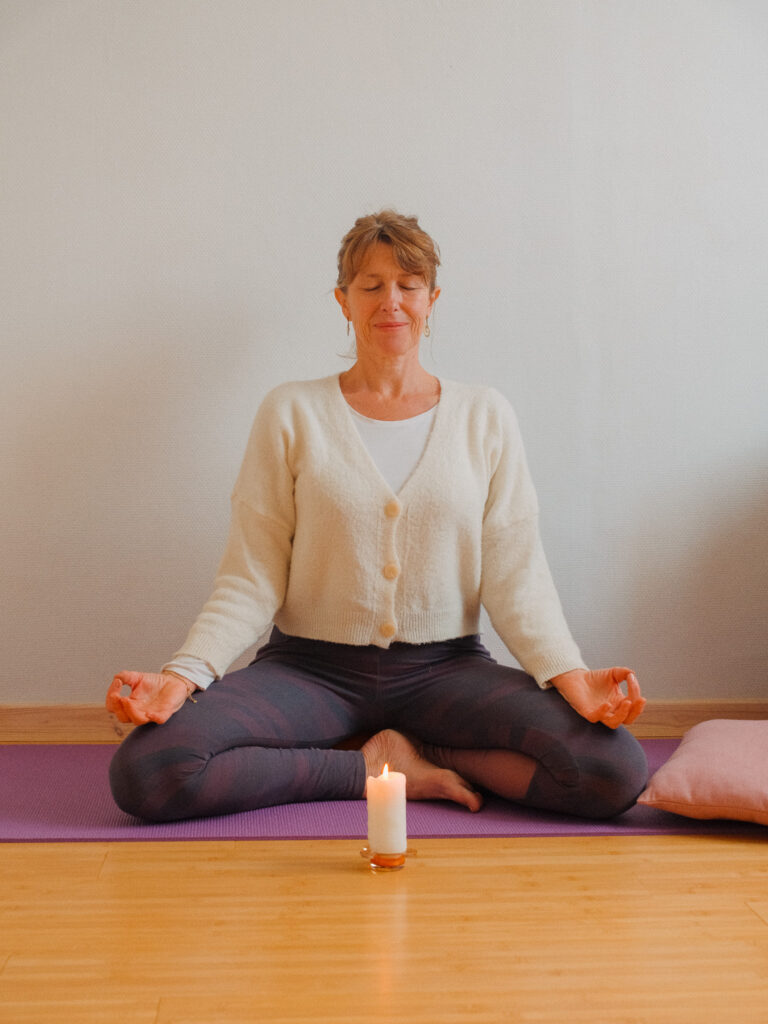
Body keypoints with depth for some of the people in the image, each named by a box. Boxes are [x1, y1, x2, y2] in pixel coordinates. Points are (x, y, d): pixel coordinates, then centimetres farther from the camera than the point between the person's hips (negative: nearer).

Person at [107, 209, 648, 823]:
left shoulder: (486, 418, 7)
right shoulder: (291, 415, 4)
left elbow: (515, 576, 2)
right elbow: (252, 580, -1)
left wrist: (568, 673, -16)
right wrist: (183, 674, -18)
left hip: (444, 669, 1)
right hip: (312, 668, 0)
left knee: (615, 770, -24)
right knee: (144, 771, -26)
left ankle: (402, 752, -4)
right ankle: (375, 767, -9)